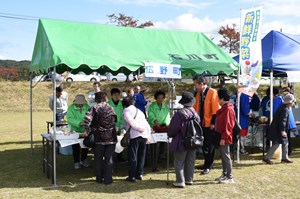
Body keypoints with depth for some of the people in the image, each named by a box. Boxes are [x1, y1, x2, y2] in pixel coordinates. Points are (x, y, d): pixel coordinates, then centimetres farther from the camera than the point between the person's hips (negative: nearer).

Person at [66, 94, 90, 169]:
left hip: (85, 130, 3)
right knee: (75, 147, 5)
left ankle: (83, 160, 36)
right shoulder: (71, 108, -14)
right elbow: (70, 119, -25)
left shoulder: (87, 107, -7)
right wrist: (79, 123, -40)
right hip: (75, 131, -2)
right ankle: (76, 162, 23)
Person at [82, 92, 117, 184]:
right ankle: (108, 179, 9)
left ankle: (99, 178, 19)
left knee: (98, 158, 12)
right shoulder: (111, 108, 7)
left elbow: (87, 119, -18)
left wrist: (87, 128, -2)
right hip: (111, 137, 2)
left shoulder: (95, 108, -5)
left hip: (99, 137, -2)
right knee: (109, 158, 7)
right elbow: (115, 120, 14)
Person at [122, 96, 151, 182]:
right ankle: (139, 174, 19)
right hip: (144, 135, 6)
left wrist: (139, 128, -11)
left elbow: (131, 122, -13)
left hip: (134, 136, -6)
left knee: (133, 156, 0)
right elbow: (146, 124, 19)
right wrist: (148, 135, 19)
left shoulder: (126, 111, 5)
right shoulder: (139, 111, 24)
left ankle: (132, 176, 4)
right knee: (141, 156, 14)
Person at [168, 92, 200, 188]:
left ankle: (180, 181, 3)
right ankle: (189, 179, 23)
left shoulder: (179, 113, -18)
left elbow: (173, 128, -16)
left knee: (179, 162, 2)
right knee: (190, 162, 15)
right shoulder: (195, 113, 2)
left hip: (181, 142, -6)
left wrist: (170, 134, 3)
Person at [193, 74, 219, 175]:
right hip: (201, 124, 7)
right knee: (203, 145, 12)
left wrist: (213, 122, -16)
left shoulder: (212, 92, -13)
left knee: (209, 146, 2)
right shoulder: (198, 94, 10)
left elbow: (215, 109, -15)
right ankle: (207, 164, 25)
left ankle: (208, 166, 12)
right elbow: (196, 107, 14)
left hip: (209, 124, -7)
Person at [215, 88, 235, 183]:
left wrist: (223, 138, -21)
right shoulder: (223, 108, 15)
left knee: (226, 156, -4)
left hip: (225, 139, -10)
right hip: (221, 137, 10)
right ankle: (224, 174, 26)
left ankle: (229, 177, 2)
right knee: (223, 156, 16)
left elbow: (227, 125, -21)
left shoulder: (228, 109, -17)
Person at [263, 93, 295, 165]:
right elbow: (282, 121, -25)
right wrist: (282, 131, -26)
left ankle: (285, 158, 23)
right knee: (276, 144, -7)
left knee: (285, 143, 15)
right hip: (277, 131, -11)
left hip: (277, 130, 11)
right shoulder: (285, 110, -19)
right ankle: (267, 158, -1)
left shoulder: (283, 107, 12)